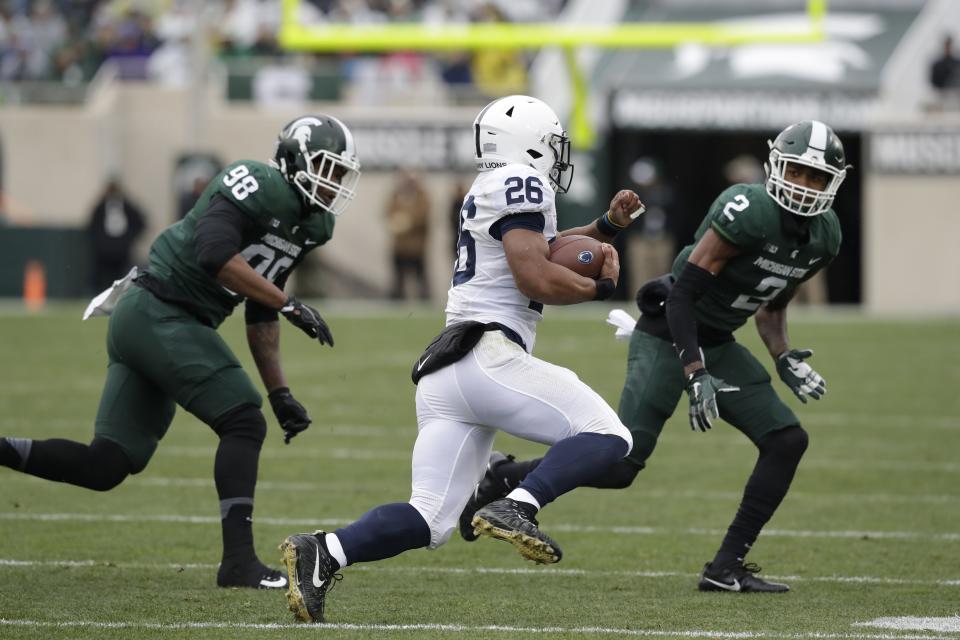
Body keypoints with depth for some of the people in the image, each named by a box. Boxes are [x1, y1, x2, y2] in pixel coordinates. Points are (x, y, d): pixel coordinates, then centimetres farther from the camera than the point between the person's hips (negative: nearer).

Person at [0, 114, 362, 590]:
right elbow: (215, 253, -27)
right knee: (243, 423, -12)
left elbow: (260, 314, 22)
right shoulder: (261, 186, -12)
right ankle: (238, 560, -13)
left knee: (106, 466, 4)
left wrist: (279, 392, 18)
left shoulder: (309, 224, 17)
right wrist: (290, 306, -24)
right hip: (160, 314, -10)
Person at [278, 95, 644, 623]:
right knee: (606, 436, -6)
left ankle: (322, 555, -14)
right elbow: (536, 278, -12)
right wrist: (599, 286, 2)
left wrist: (606, 227, 33)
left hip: (442, 376, 9)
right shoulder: (519, 185, -3)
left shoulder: (489, 193, 25)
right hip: (488, 356, -9)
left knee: (429, 521, 5)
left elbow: (538, 249, 41)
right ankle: (515, 509, -25)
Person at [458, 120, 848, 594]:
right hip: (668, 337, -8)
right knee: (620, 467, -11)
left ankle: (726, 568, 0)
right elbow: (682, 293, -24)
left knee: (787, 442, -4)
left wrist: (785, 359, 2)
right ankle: (502, 476, 10)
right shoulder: (751, 212, -25)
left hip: (717, 344, 8)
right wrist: (695, 375, -29)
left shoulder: (823, 238, 2)